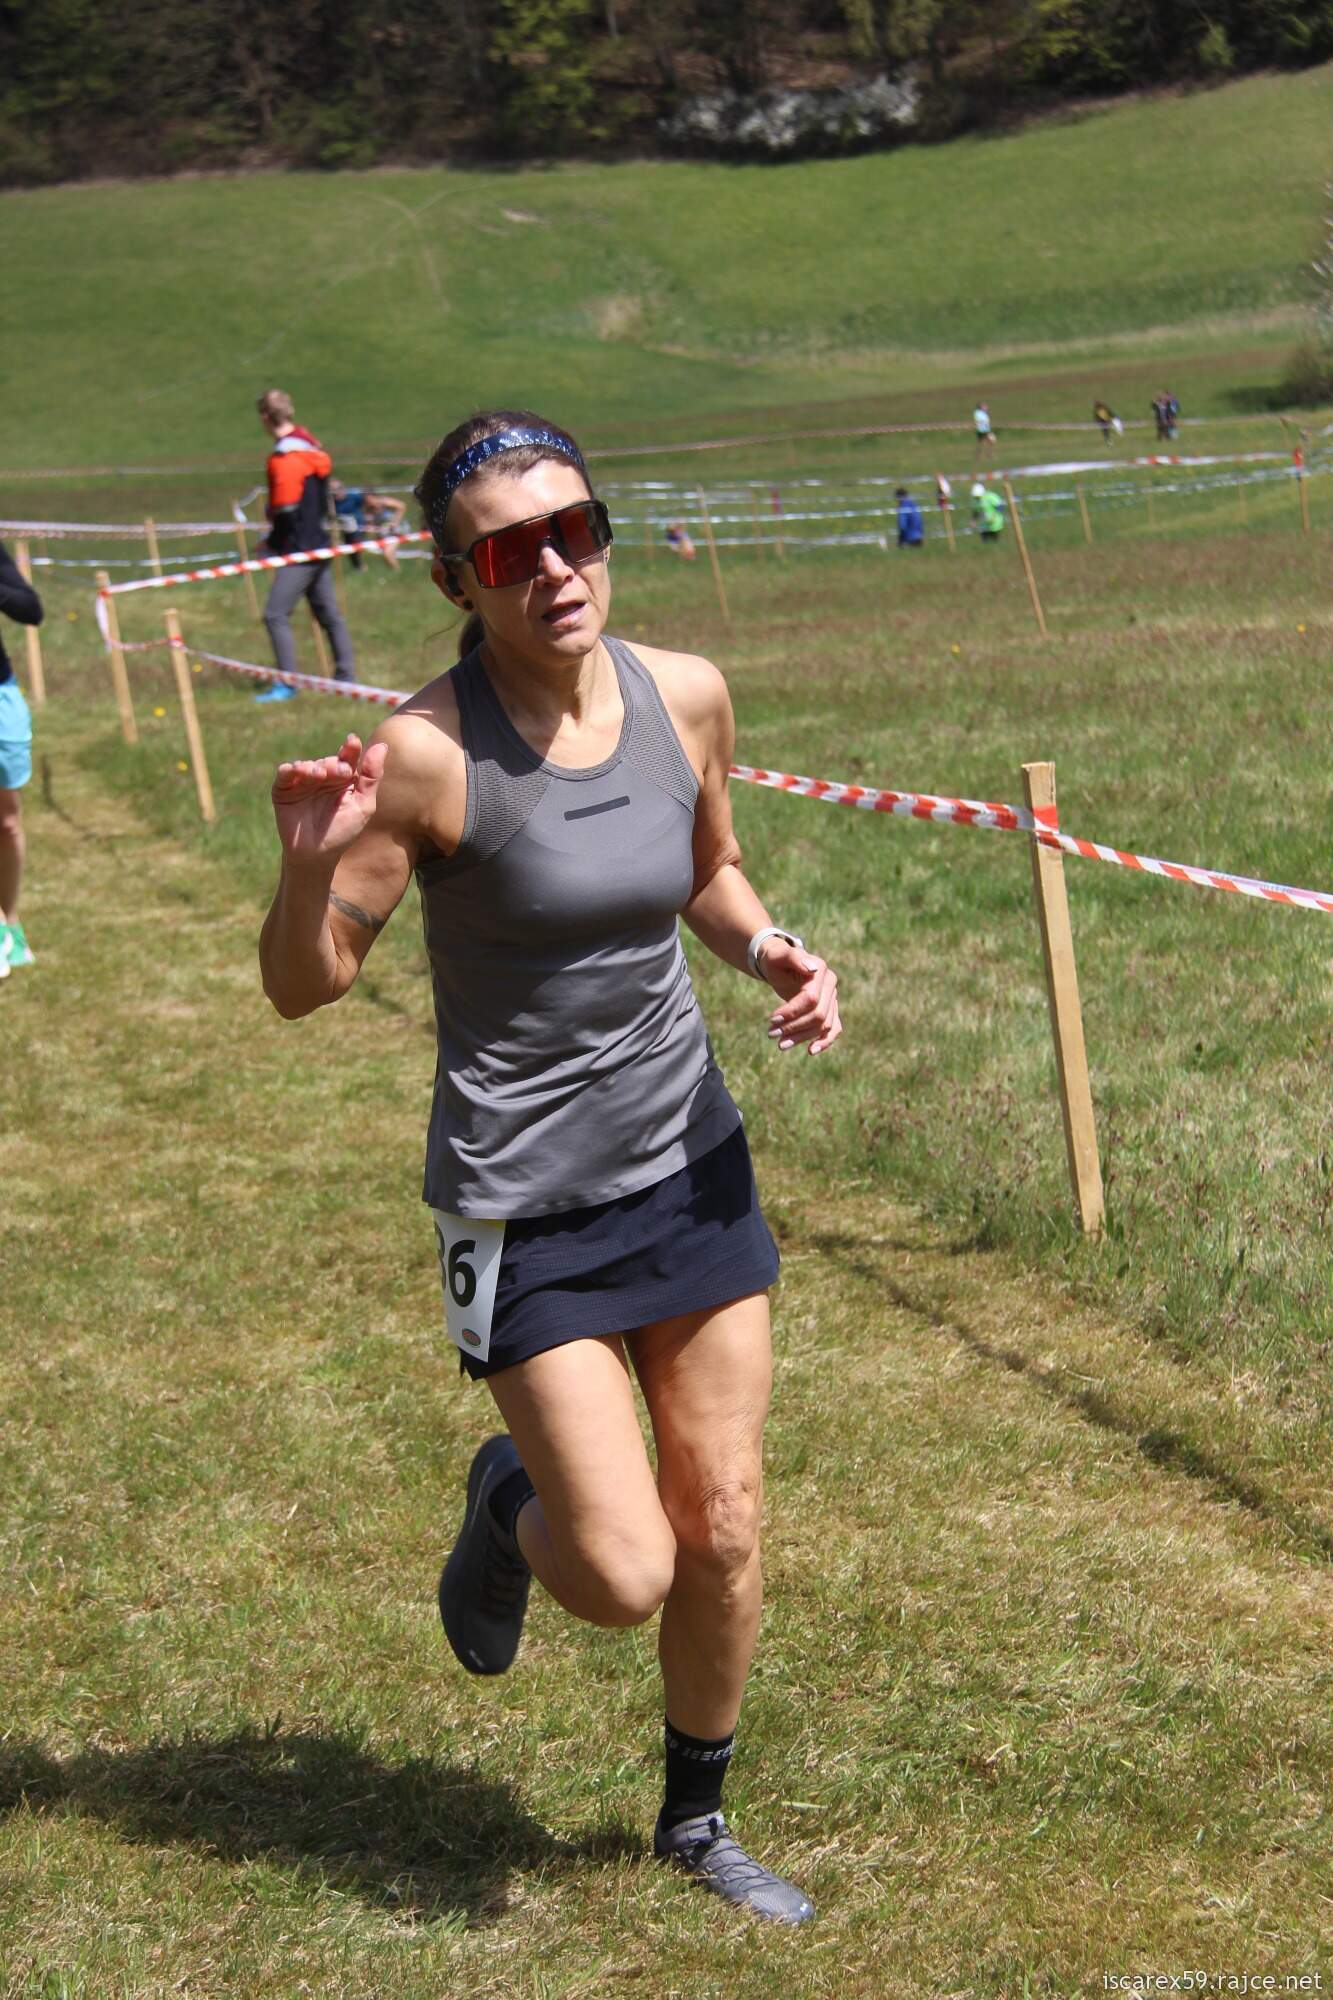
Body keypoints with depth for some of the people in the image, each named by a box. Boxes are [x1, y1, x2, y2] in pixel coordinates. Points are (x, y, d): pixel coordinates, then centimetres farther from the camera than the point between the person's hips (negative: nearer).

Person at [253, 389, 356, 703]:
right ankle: (346, 675, 20)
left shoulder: (286, 456, -18)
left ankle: (286, 683, -10)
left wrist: (271, 544, -5)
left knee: (276, 615, -9)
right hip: (318, 544, 10)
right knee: (329, 614, 15)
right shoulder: (307, 442, 10)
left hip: (299, 549, -10)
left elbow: (286, 510, -20)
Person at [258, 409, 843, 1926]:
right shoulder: (428, 753, -19)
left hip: (691, 1162, 5)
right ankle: (507, 1504, 31)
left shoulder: (685, 695, -4)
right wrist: (310, 865, -31)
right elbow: (303, 986, -11)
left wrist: (772, 953, -4)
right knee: (625, 1576, -6)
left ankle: (695, 1821, 37)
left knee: (726, 1533, 12)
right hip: (526, 1205, -5)